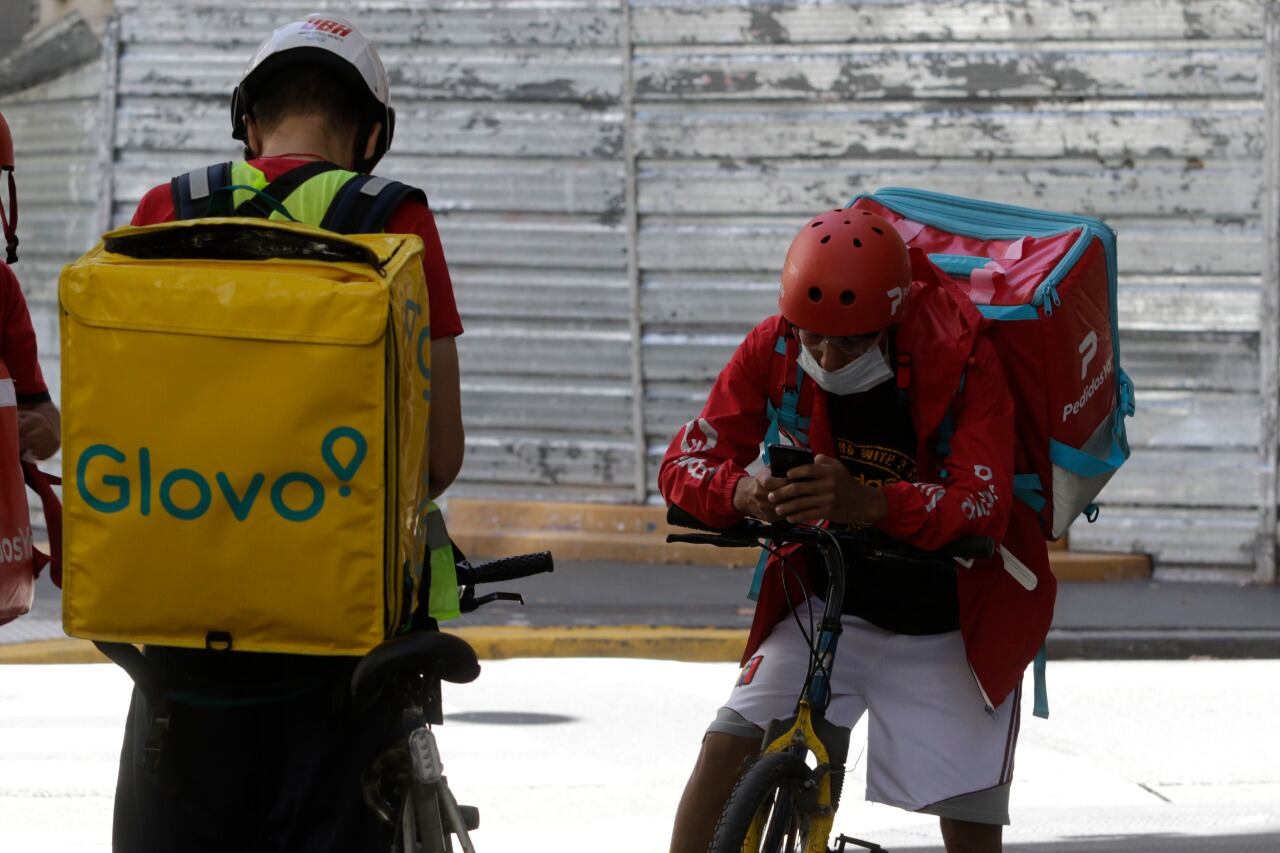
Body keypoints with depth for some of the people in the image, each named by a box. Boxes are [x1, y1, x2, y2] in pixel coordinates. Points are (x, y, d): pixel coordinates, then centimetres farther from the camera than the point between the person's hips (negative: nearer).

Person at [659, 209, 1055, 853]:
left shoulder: (961, 359, -23)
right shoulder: (774, 351, -15)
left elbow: (985, 509, -32)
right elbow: (685, 463, -13)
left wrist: (871, 504, -51)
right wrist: (740, 493, -39)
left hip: (949, 630, -2)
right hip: (828, 605, 2)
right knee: (726, 750, -17)